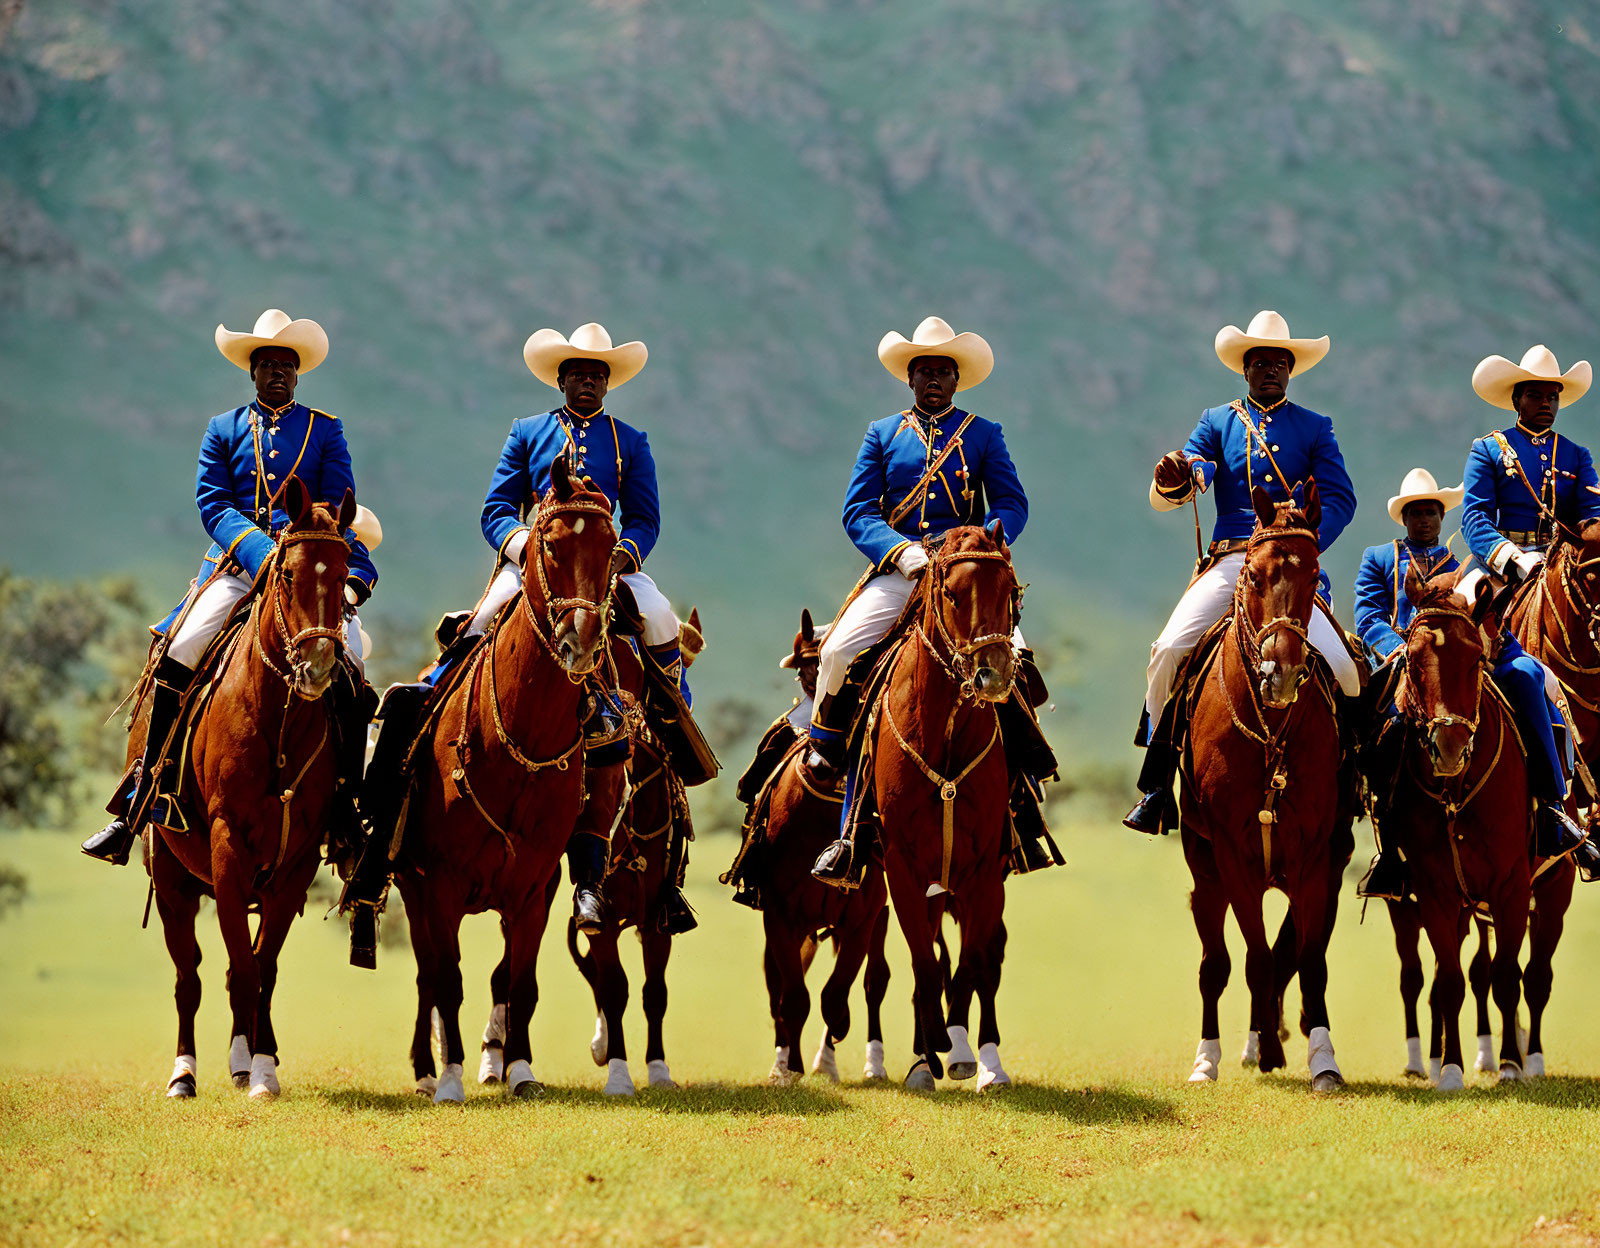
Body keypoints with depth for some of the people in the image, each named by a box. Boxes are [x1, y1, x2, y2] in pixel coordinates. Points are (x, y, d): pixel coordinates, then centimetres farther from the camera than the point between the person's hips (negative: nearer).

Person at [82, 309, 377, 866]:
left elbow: (340, 505, 6)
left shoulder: (326, 430, 14)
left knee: (347, 668, -24)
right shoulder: (223, 430, 14)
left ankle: (344, 813, -15)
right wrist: (262, 553, -16)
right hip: (237, 565, 1)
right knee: (178, 653, -21)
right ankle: (143, 799, -12)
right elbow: (213, 503, 2)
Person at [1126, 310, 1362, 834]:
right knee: (1170, 651, -21)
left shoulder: (1315, 428, 14)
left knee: (1339, 666, -20)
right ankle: (1157, 786, -11)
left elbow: (1340, 498, 3)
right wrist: (1172, 481, -25)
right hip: (1229, 562, 0)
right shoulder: (1217, 422, 14)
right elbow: (1167, 495, 2)